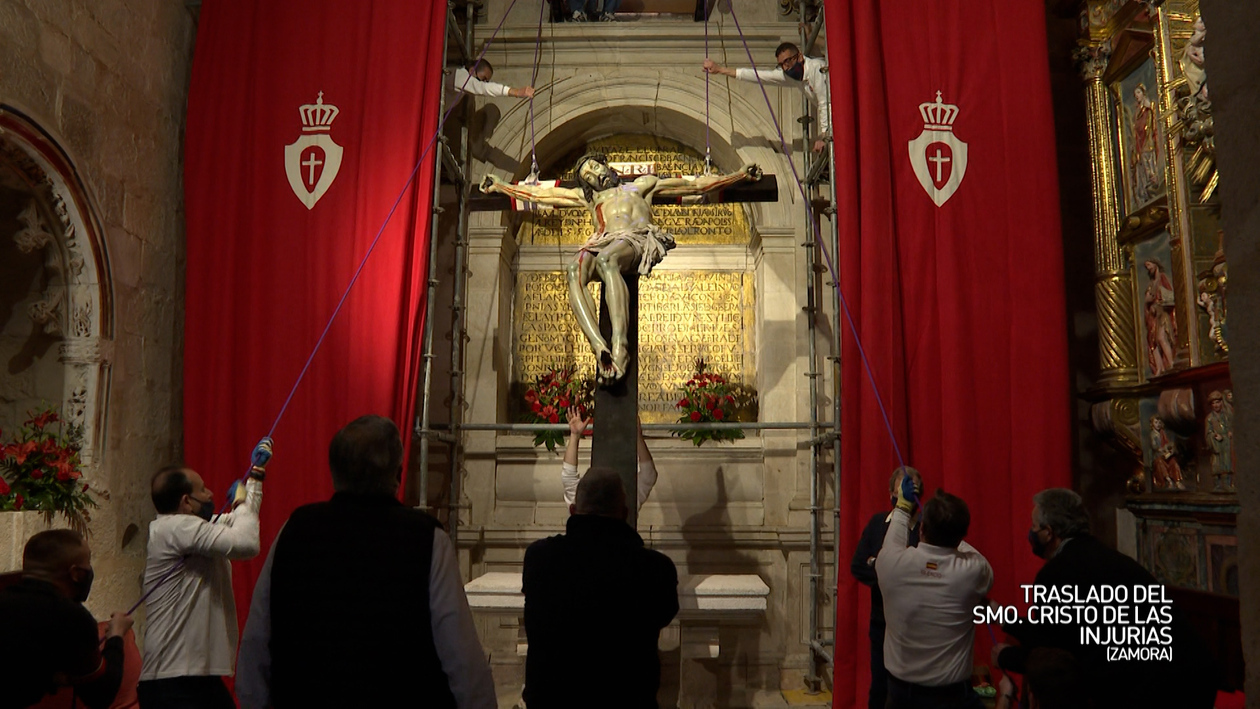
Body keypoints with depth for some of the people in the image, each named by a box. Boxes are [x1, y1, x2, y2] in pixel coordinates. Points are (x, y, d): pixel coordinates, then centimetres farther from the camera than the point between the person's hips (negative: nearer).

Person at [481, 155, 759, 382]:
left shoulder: (642, 185, 34)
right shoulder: (587, 196, 40)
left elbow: (697, 184, 33)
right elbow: (540, 194, 42)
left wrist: (741, 175, 29)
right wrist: (499, 186, 42)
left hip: (638, 241, -2)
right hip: (602, 244, 3)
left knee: (605, 258, -40)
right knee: (575, 269, -35)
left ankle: (620, 345, -52)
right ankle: (600, 348, -51)